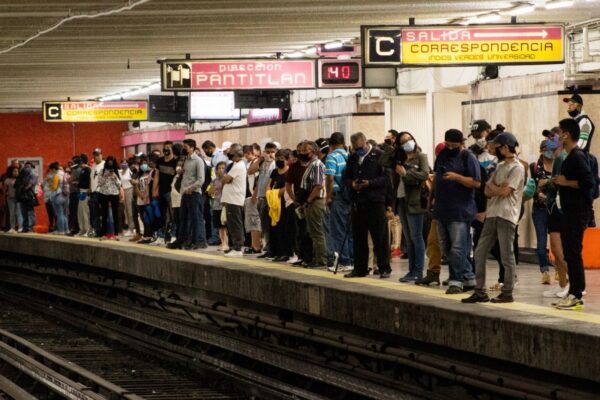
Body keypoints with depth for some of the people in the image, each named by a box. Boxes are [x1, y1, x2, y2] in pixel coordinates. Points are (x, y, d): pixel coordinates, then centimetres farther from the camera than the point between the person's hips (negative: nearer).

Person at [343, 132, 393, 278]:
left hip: (376, 202, -6)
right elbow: (346, 178, 18)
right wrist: (352, 184, -4)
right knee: (358, 237, 9)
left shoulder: (378, 155, -3)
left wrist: (370, 183, -20)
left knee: (380, 237, -2)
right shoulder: (352, 158, 15)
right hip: (358, 202, 6)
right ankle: (360, 268, 17)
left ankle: (384, 268, 4)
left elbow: (386, 177, -9)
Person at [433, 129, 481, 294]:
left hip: (460, 211, -8)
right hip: (442, 209, 8)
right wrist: (434, 196, 19)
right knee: (446, 248, 11)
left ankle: (456, 281, -5)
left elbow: (476, 183, -13)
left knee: (457, 248, -11)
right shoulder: (443, 155, 14)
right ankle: (469, 278, 20)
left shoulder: (468, 158, -7)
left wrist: (456, 177, -22)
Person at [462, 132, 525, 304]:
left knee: (507, 256, -3)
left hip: (506, 216, -8)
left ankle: (507, 293, 3)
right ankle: (480, 292, 9)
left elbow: (505, 191, -15)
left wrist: (492, 186, 3)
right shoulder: (500, 166, 19)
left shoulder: (517, 168, -7)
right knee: (479, 253, 5)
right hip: (492, 214, 8)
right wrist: (498, 188, -6)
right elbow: (487, 191, 14)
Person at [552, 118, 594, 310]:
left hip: (578, 211, -10)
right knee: (569, 253, 12)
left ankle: (577, 296, -8)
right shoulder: (570, 156, 17)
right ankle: (574, 293, 16)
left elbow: (588, 181, -23)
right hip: (570, 210, 10)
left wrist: (565, 182, -16)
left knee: (573, 253, -10)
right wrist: (558, 181, 11)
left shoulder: (577, 156, -14)